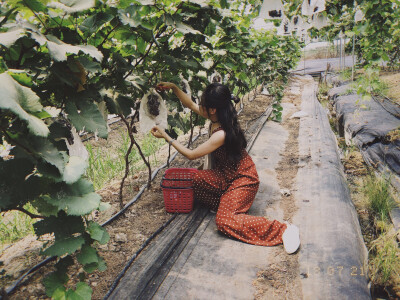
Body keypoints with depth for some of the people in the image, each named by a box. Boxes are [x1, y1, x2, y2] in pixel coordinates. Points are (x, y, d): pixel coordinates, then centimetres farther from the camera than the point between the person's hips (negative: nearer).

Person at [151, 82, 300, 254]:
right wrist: (173, 87, 0)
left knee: (224, 221, -20)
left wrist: (166, 137, -16)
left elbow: (191, 155, -21)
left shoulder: (221, 134, -31)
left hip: (243, 180, -9)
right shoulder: (217, 118, -5)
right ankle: (227, 204, 10)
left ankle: (283, 230, -13)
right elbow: (190, 104, 10)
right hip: (225, 176, 9)